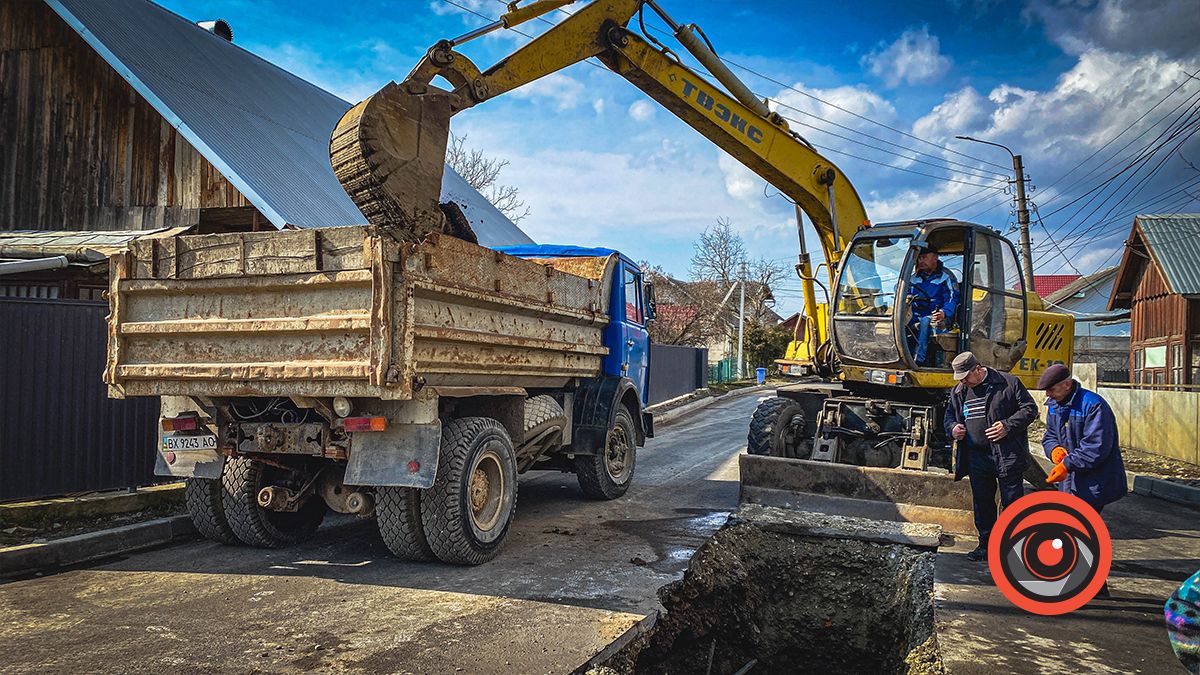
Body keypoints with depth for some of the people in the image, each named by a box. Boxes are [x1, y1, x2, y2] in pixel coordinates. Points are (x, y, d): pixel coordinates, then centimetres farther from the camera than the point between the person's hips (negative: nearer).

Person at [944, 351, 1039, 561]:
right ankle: (986, 544, 26)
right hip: (977, 458, 5)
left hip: (1007, 456, -5)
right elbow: (949, 416, 21)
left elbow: (1030, 409, -4)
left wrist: (1008, 426, -17)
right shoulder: (958, 392, 9)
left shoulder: (1008, 383, -6)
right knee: (981, 503, 13)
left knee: (1012, 503, 1)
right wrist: (952, 428, -2)